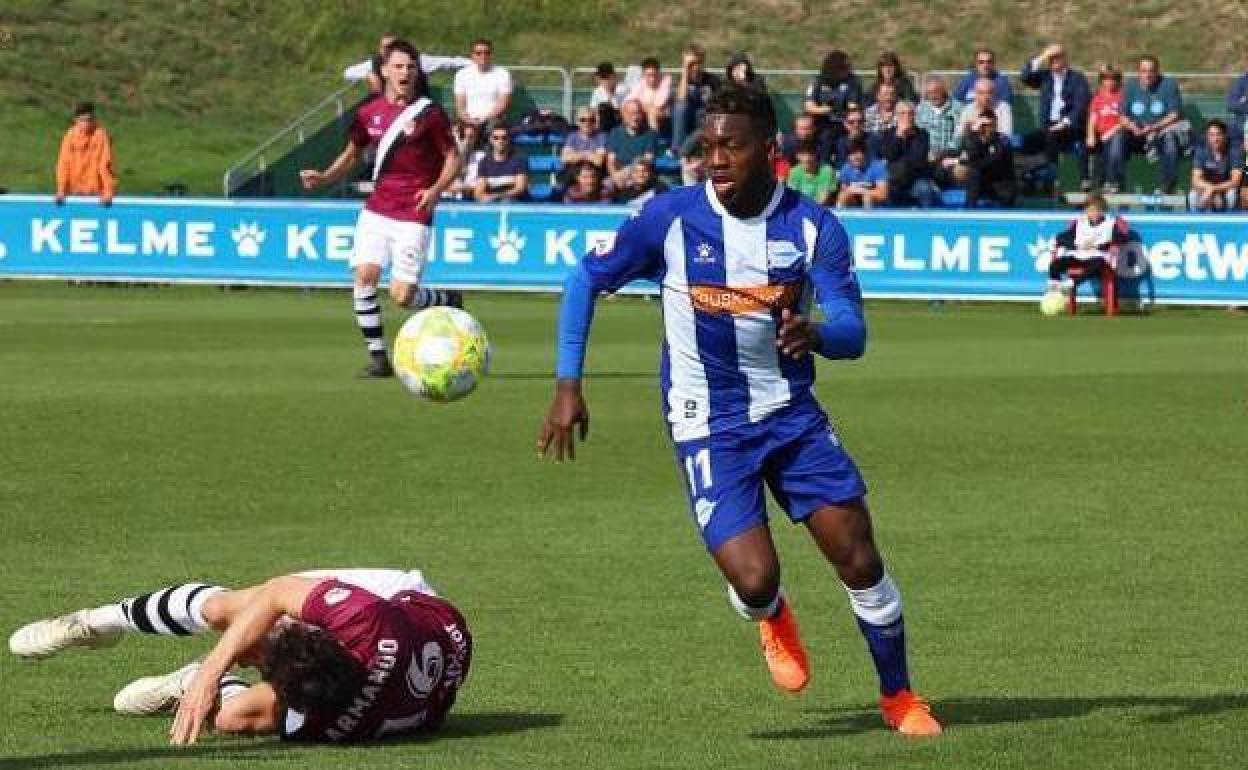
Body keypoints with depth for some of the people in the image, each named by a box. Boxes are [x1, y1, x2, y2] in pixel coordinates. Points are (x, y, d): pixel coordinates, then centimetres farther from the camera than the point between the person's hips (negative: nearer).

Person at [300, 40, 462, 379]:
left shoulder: (429, 114, -4)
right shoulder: (369, 113, 6)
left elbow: (453, 157, 2)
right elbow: (351, 154, 19)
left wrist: (436, 190, -15)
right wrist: (323, 178, 2)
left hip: (414, 214, -4)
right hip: (377, 209, 4)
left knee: (402, 295, -9)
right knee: (364, 274, -14)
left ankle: (447, 301, 25)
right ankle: (378, 357, -3)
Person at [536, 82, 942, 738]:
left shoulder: (812, 227, -7)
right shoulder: (671, 218, -11)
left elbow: (852, 332, -11)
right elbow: (585, 279, 1)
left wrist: (813, 332, -36)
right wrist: (567, 385, -6)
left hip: (793, 413, 2)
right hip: (710, 427, -2)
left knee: (859, 558, -3)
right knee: (753, 581, -16)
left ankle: (898, 696, 20)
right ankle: (774, 619, 24)